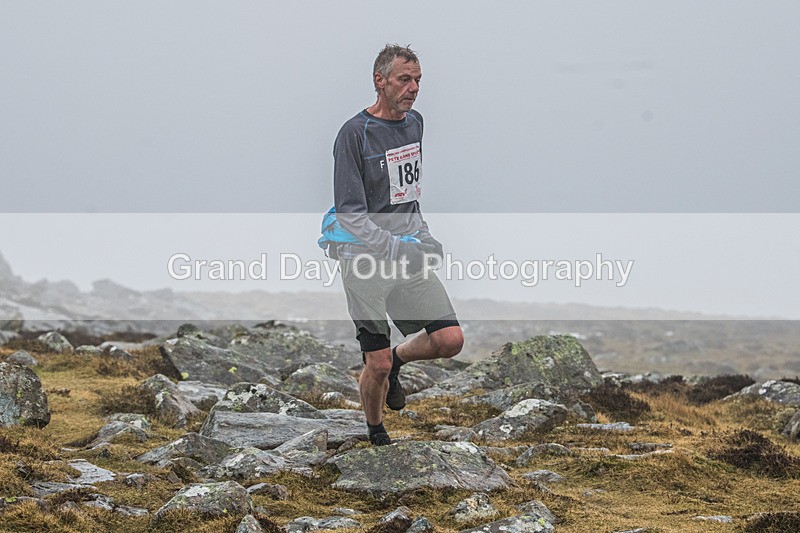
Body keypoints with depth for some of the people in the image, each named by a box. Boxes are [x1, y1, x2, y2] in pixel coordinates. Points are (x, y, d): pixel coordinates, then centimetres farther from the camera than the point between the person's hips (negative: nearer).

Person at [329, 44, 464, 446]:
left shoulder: (414, 122, 8)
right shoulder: (354, 133, -14)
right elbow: (349, 213, -18)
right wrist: (392, 245, -29)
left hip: (410, 247, 6)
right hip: (365, 258, -6)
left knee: (450, 341, -7)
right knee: (377, 364, -3)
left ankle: (397, 361, 23)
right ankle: (375, 433, 23)